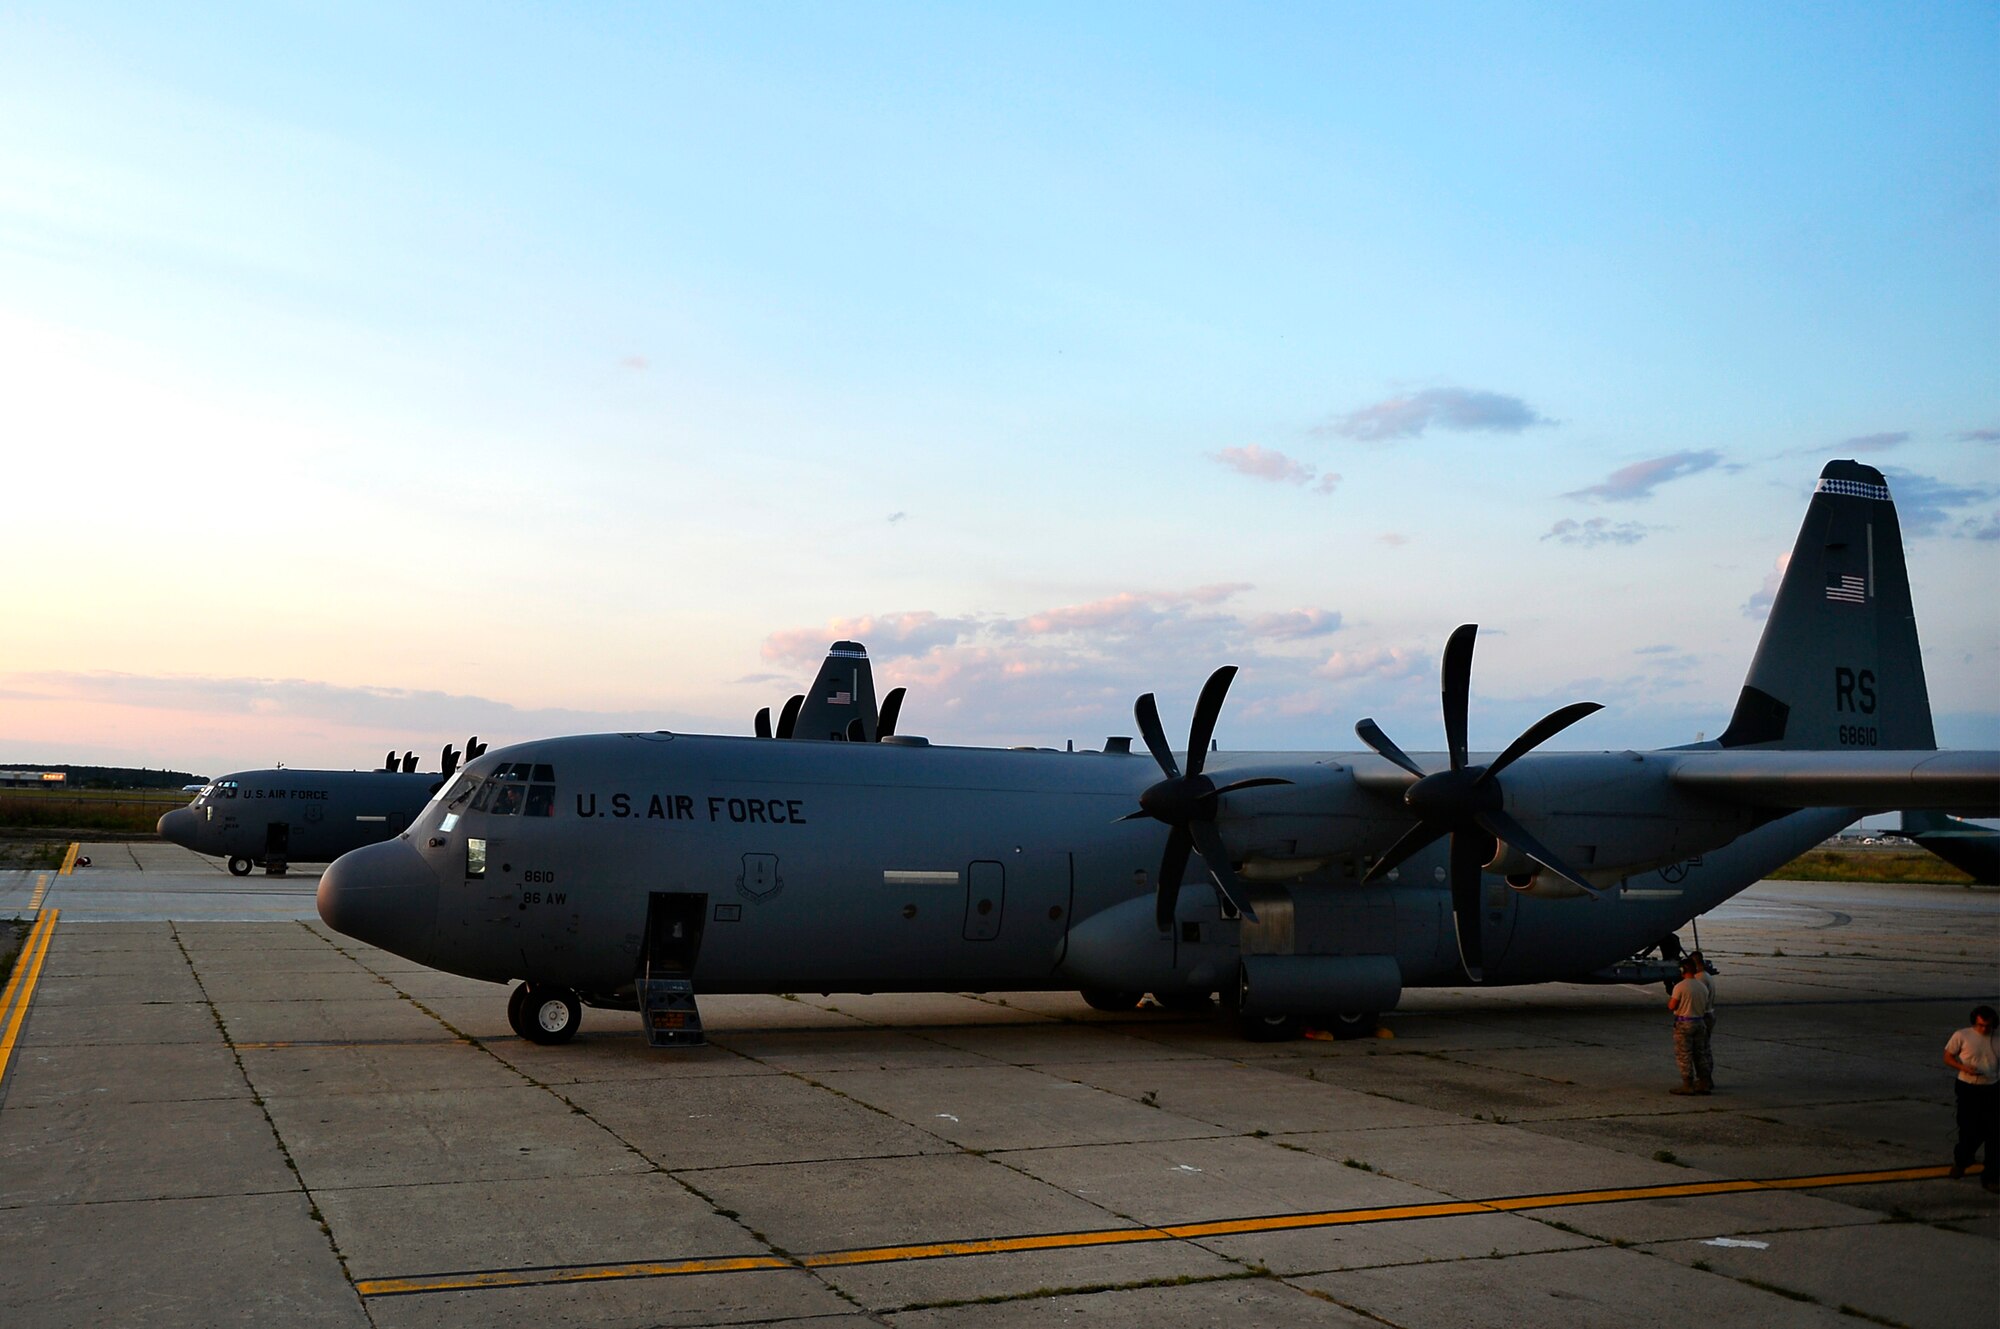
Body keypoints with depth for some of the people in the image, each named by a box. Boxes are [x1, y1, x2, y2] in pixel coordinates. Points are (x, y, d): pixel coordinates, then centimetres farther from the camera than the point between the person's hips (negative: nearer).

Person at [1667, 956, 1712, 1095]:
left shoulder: (1680, 986, -15)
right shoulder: (1703, 986, 5)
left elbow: (1672, 1006, -15)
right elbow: (1705, 1006, 9)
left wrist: (1669, 1000, 5)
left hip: (1684, 1023, -6)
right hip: (1700, 1022, 6)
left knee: (1684, 1055, 0)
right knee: (1700, 1054, 13)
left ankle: (1688, 1085, 0)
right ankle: (1704, 1084, 17)